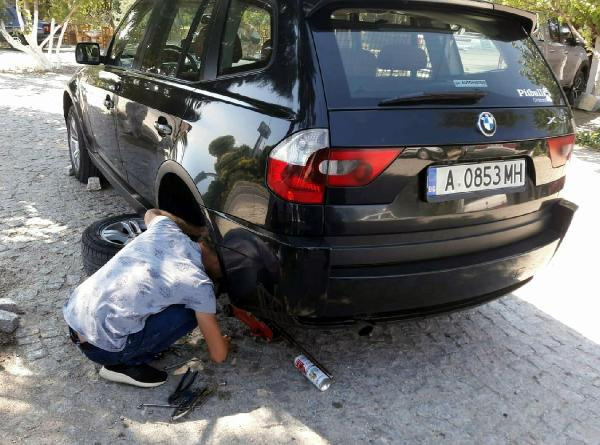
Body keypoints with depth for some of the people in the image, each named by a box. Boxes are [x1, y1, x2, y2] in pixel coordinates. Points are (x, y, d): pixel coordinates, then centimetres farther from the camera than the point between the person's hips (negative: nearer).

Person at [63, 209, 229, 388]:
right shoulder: (199, 284, -8)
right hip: (101, 347, -7)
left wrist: (199, 231, 34)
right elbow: (218, 355, -1)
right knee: (191, 312, 0)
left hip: (72, 314, 7)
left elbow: (151, 213, 34)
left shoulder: (165, 227, 4)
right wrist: (224, 343, 23)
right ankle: (126, 363, 2)